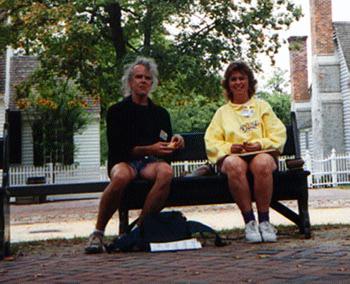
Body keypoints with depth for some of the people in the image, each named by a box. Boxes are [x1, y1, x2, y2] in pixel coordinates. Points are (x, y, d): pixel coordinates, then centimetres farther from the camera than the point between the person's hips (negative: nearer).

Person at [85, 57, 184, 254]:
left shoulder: (161, 113, 21)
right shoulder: (117, 111, 9)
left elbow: (165, 146, 23)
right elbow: (117, 148, -2)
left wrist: (174, 142, -1)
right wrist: (149, 150, -14)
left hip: (151, 162, 3)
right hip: (124, 161, -3)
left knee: (166, 171, -34)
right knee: (121, 176, -39)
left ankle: (140, 227, -25)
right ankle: (98, 232, -22)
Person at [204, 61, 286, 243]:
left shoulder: (262, 106, 24)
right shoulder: (222, 112, 25)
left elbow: (279, 134, 11)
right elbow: (211, 142, 12)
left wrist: (260, 144, -8)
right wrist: (229, 147, -8)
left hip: (261, 154, 0)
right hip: (232, 156, 0)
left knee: (262, 163, -38)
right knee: (234, 165, -38)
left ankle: (264, 220, -27)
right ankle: (249, 221, -31)